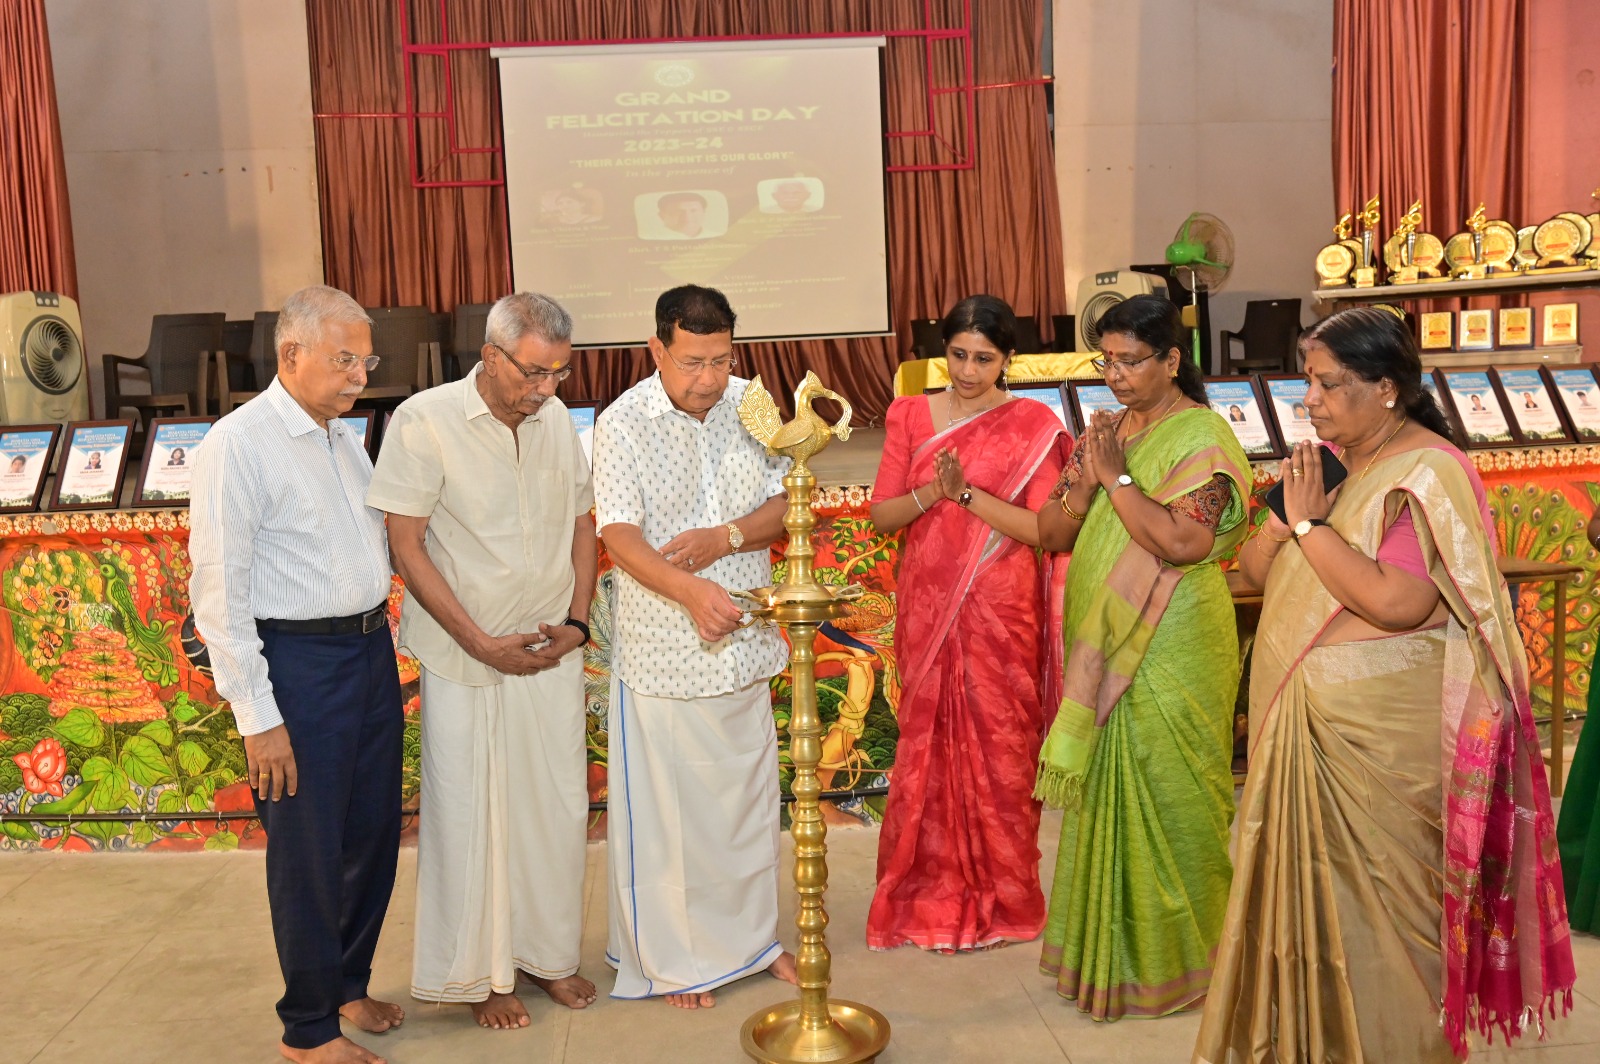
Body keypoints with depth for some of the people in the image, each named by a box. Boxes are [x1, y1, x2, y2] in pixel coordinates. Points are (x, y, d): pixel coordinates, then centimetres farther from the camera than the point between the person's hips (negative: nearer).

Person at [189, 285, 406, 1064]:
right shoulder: (239, 445, -14)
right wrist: (258, 716, -17)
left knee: (373, 833, 17)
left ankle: (347, 984, 38)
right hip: (299, 663, -7)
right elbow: (219, 593, -16)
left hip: (371, 652, 8)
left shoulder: (345, 438, 10)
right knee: (309, 851, 5)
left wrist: (383, 649, 13)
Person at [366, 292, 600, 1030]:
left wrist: (576, 622, -1)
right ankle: (479, 974, 25)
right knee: (470, 813, 6)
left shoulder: (557, 420, 2)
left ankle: (547, 951, 31)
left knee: (557, 804, 11)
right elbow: (406, 547, -12)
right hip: (465, 656, -4)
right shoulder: (424, 422, -13)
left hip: (551, 653, 5)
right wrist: (481, 642, -14)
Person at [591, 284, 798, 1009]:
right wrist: (690, 590, -36)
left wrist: (726, 538, -17)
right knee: (665, 807, 6)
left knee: (748, 793, 17)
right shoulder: (623, 424, -12)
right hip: (663, 650, -4)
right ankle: (670, 957, 26)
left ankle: (751, 935, 37)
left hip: (745, 643, 5)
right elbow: (620, 536, -19)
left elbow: (784, 503, 3)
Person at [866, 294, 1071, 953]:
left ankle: (999, 898, 24)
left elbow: (1044, 529, -10)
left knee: (999, 748, 5)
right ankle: (930, 894, 24)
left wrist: (967, 493, -20)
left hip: (1001, 614, -2)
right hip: (927, 608, 2)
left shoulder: (1033, 426, -3)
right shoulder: (910, 416, 4)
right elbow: (881, 515, 1)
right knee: (928, 743, 7)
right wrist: (931, 492, -18)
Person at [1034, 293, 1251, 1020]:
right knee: (1108, 796, 14)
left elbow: (1183, 541, -25)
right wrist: (1083, 484, -9)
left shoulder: (1201, 436, -10)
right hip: (1105, 648, 7)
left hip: (1170, 654, -7)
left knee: (1164, 802, 3)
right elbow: (1050, 533, 9)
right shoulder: (1107, 430, 11)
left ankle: (1171, 961, 20)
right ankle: (1108, 950, 29)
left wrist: (1118, 476, -18)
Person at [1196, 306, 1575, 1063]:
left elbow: (1398, 603, -27)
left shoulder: (1427, 473, -14)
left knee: (1374, 901, 5)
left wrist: (1311, 522, -19)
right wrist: (1287, 510, -9)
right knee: (1310, 886, 16)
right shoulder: (1336, 464, 11)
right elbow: (1256, 571, 9)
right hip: (1308, 722, 8)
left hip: (1379, 735, -8)